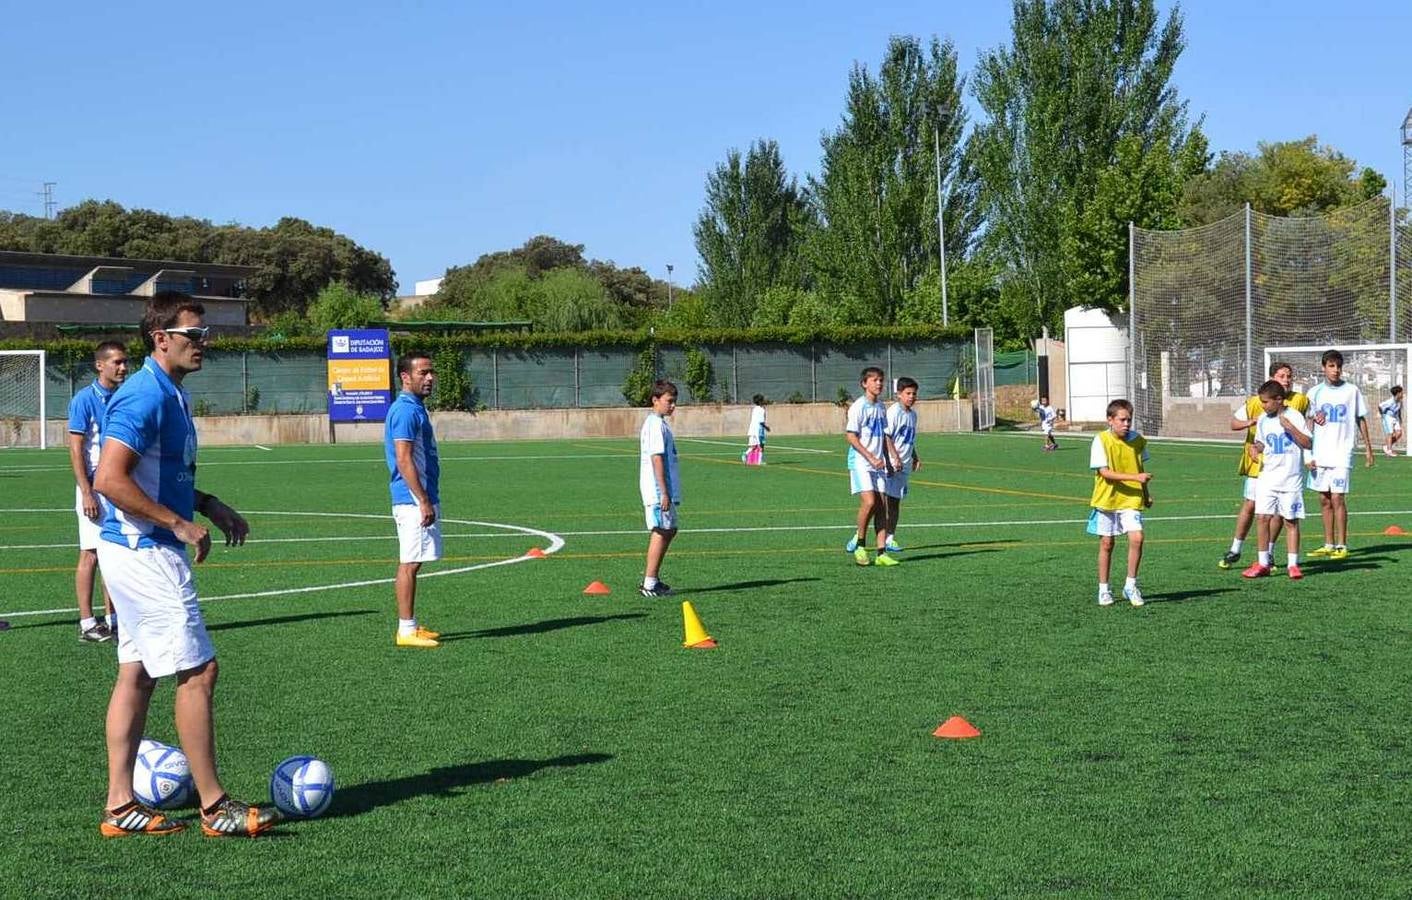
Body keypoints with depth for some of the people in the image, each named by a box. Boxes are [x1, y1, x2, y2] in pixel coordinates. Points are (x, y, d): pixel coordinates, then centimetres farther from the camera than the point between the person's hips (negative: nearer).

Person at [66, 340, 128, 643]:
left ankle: (111, 619, 16)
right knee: (90, 555, -2)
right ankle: (87, 623, 3)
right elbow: (76, 449, -11)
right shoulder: (85, 400, -8)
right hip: (96, 490, -6)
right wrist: (87, 493, -17)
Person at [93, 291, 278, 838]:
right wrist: (180, 524, -21)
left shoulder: (171, 394, 14)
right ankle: (214, 808, 0)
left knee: (136, 673, 11)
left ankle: (120, 806, 15)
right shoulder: (143, 397, -18)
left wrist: (208, 505, 13)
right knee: (198, 672, -6)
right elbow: (109, 480, -24)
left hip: (142, 552, 10)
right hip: (146, 552, -10)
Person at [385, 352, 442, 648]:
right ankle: (406, 631, -5)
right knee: (409, 563, -7)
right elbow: (404, 460, -20)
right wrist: (424, 501, -22)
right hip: (413, 501, -10)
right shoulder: (405, 410, -15)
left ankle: (410, 627, 17)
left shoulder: (415, 408, 17)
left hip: (421, 500, 10)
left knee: (411, 563, 12)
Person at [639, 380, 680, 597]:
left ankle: (652, 579, 21)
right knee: (661, 532, -7)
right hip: (658, 490, -10)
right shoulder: (657, 425, -15)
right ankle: (649, 584, -4)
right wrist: (664, 493, -21)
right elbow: (657, 459, -20)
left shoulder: (657, 423, 17)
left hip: (662, 490, 10)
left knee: (669, 530, 15)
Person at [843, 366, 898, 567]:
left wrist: (894, 458, 12)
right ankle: (859, 543, 0)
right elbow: (850, 436, -13)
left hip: (878, 464, 7)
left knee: (882, 506, 1)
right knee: (869, 502, -19)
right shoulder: (858, 407, -8)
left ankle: (882, 553, 2)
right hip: (860, 463, -7)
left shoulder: (881, 408, 14)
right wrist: (871, 458, -17)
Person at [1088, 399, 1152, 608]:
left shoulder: (1138, 440, 0)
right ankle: (1104, 590, 19)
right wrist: (1135, 477, -25)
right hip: (1106, 499, -2)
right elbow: (1105, 472, -18)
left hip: (1131, 499, 2)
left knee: (1136, 538, -13)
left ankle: (1130, 586, 2)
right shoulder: (1101, 440, -12)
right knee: (1106, 544, 5)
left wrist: (1146, 494, 23)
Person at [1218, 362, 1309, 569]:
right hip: (1257, 462, -1)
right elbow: (1234, 423, 3)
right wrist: (1249, 422, -17)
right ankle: (1235, 550, 14)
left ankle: (1269, 553, 17)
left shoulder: (1299, 401, -1)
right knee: (1249, 505, 1)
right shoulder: (1255, 402, -5)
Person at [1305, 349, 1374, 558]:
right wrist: (1308, 454, 1)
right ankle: (1329, 545, 15)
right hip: (1320, 453, 3)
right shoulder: (1315, 392, 6)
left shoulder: (1352, 391, 2)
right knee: (1324, 500, 7)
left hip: (1343, 453, -3)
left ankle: (1342, 546, -4)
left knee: (1337, 498, -10)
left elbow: (1361, 420, 9)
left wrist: (1368, 447, 7)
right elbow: (1308, 423, 10)